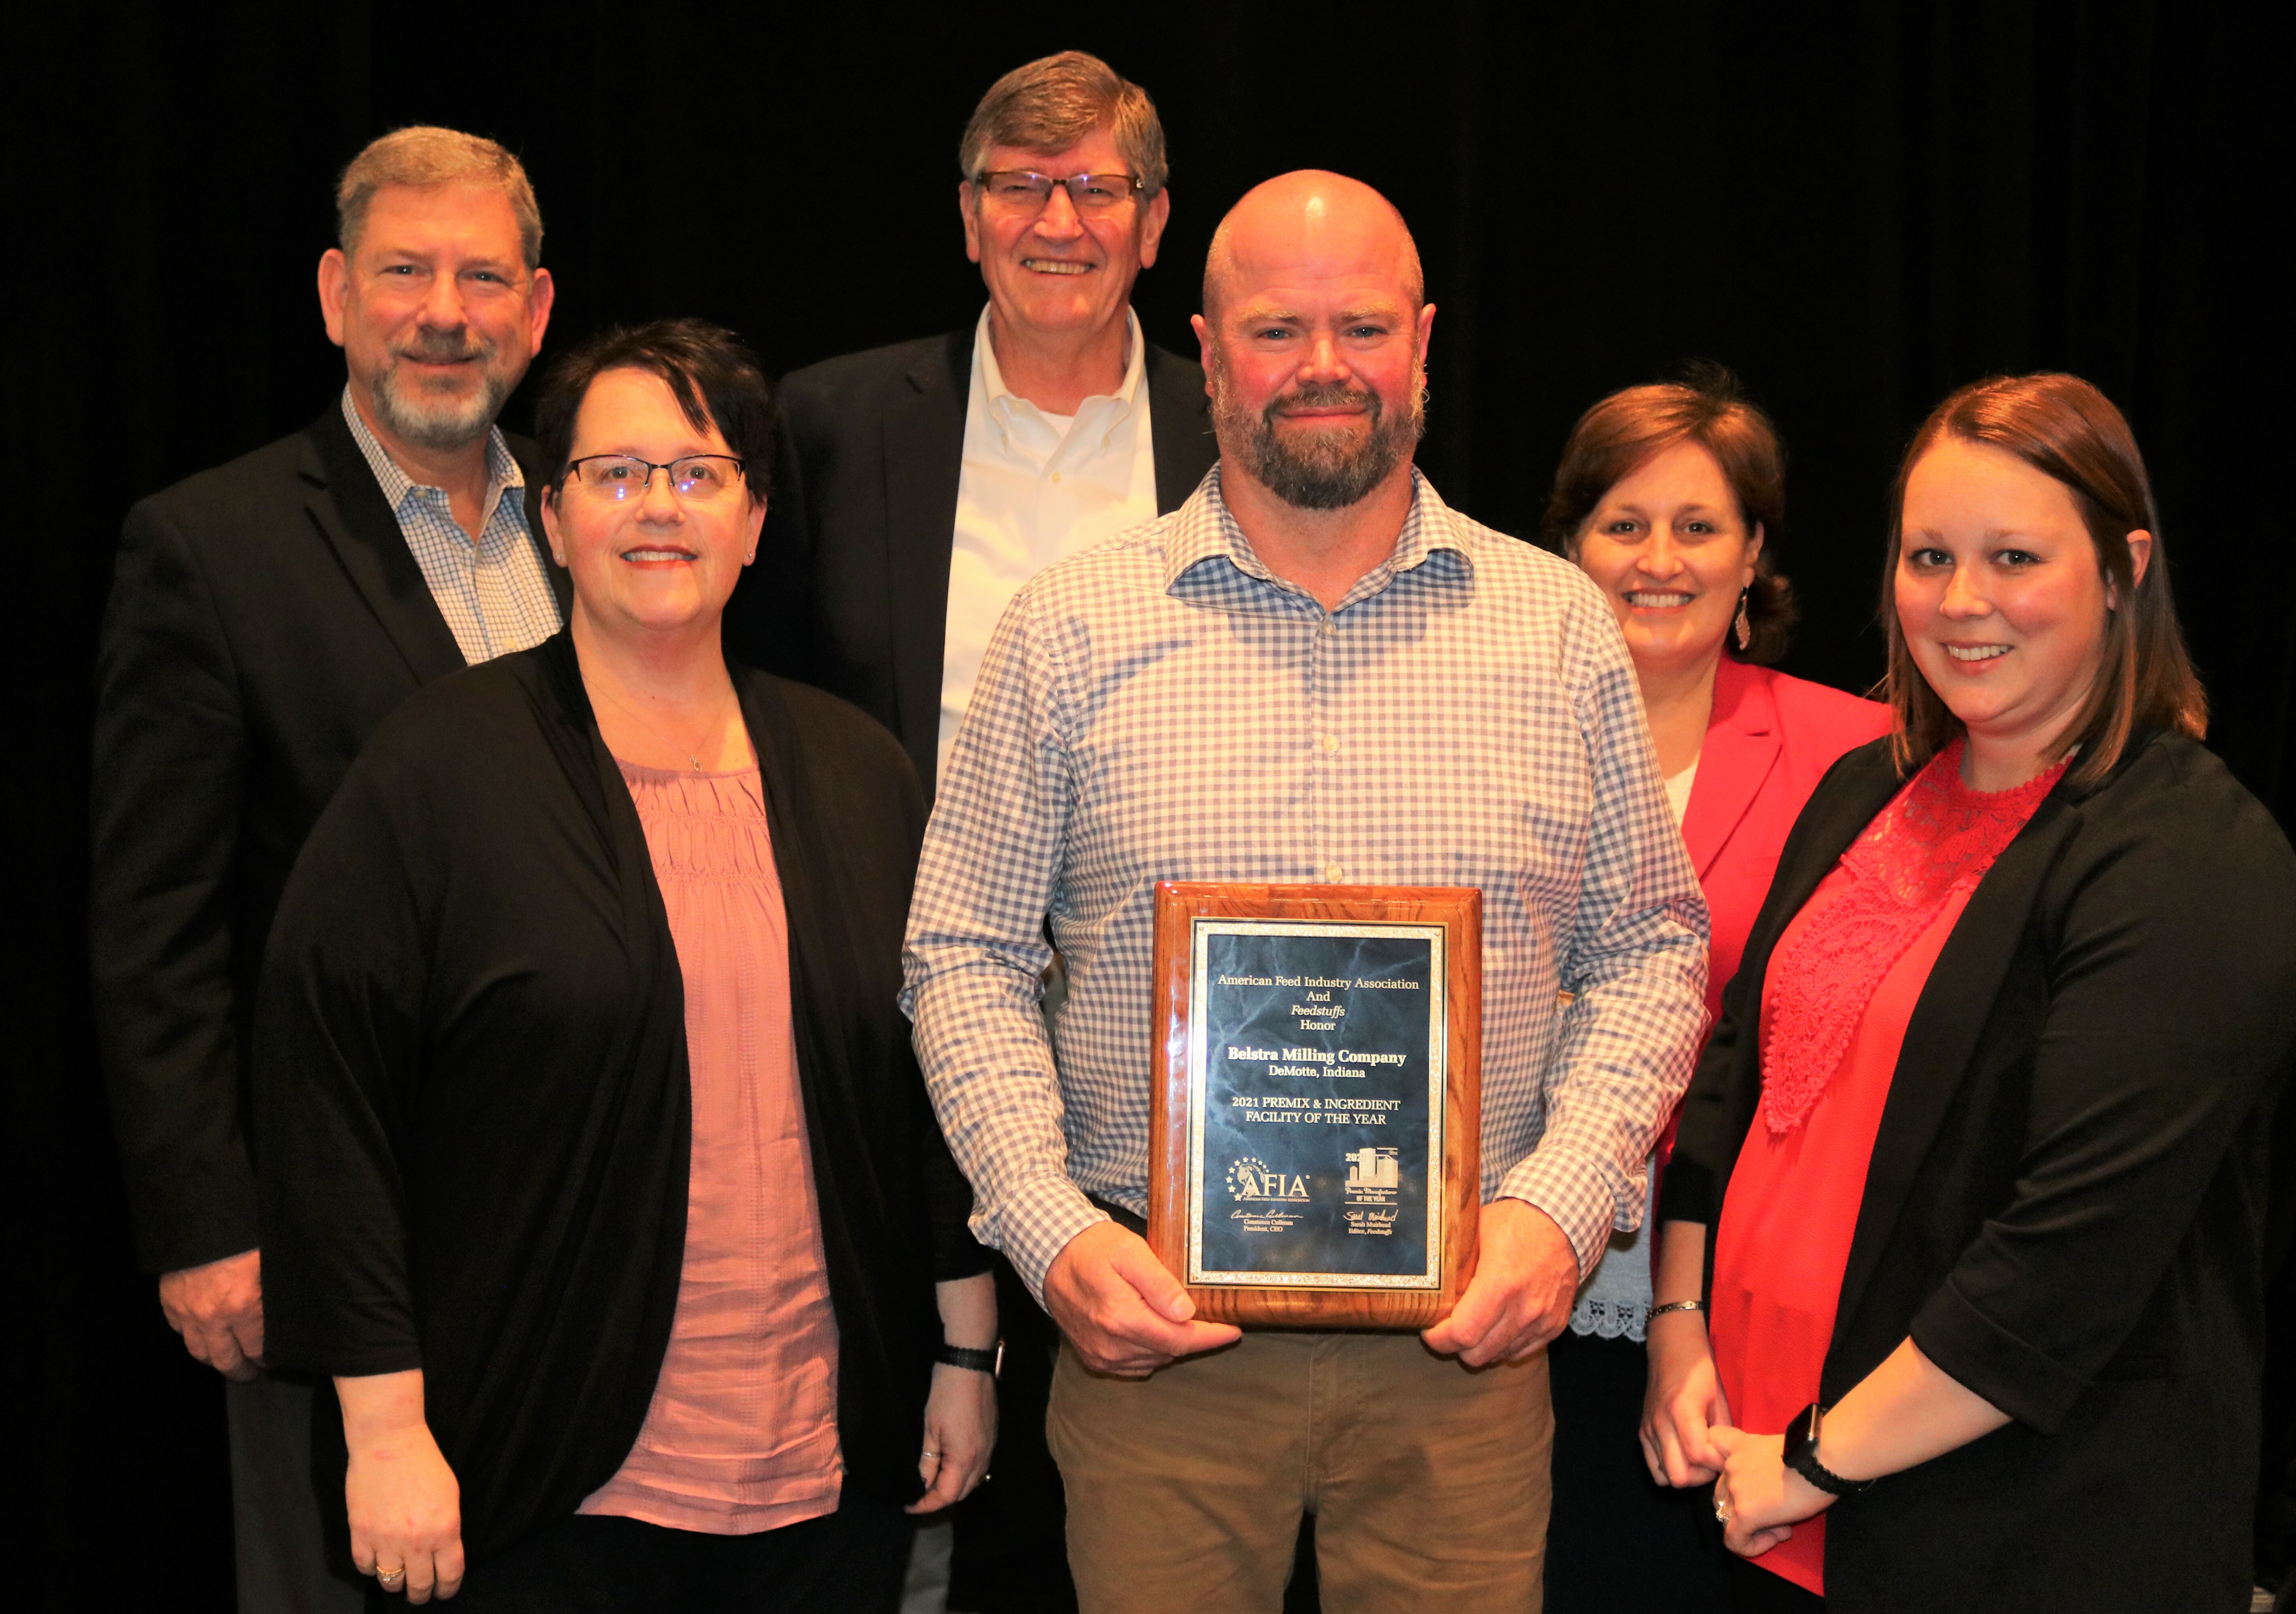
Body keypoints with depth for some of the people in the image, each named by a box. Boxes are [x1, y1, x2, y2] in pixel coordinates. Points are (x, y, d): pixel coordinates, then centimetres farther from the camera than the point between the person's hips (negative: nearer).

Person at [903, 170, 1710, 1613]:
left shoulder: (1564, 627, 5)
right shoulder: (1069, 631, 2)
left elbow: (1651, 949, 8)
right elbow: (965, 957, 4)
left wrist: (1564, 1200, -7)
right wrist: (1050, 1228, -9)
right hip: (1152, 1321, 0)